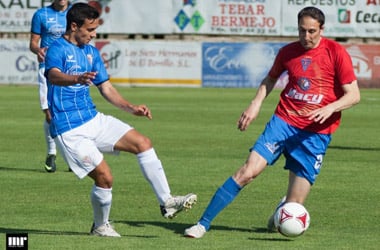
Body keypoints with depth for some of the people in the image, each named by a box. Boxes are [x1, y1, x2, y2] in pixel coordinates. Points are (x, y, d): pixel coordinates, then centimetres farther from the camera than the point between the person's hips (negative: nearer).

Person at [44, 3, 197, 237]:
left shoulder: (91, 52, 12)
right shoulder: (58, 49, -13)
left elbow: (106, 88, 20)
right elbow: (54, 76, -35)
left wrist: (131, 108, 5)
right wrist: (77, 79, -57)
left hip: (94, 119, 8)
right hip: (70, 130, -8)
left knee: (142, 142, -7)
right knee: (104, 176, -14)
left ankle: (166, 202, -4)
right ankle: (101, 226, 12)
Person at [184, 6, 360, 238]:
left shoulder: (336, 53, -5)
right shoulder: (288, 52, 6)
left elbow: (354, 95, -6)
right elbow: (270, 80, 24)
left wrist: (330, 108, -23)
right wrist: (256, 104, 7)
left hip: (315, 133, -2)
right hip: (283, 121, 2)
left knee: (292, 208, -4)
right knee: (248, 171, -17)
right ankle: (203, 224, -11)